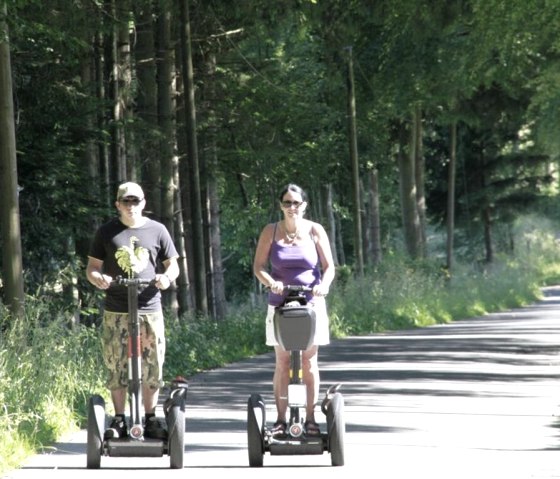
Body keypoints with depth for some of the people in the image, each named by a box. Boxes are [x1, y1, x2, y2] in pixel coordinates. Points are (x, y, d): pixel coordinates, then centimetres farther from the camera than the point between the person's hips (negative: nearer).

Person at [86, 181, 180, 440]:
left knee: (152, 367, 1)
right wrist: (97, 278, -14)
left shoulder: (157, 230, 7)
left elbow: (172, 264, 12)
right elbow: (92, 266, 9)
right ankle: (119, 421, 7)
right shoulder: (107, 232, 7)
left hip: (149, 309, 0)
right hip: (116, 311, 0)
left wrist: (167, 277, -11)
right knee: (116, 366, 0)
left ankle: (151, 419, 12)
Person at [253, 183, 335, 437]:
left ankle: (310, 418, 7)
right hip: (280, 305, 0)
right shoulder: (271, 232, 3)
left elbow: (329, 266, 3)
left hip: (311, 303, 0)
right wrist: (271, 282, -19)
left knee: (309, 362, 2)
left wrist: (324, 284, -18)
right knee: (282, 362, 0)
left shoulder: (315, 231, 2)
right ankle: (280, 419, 3)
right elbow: (258, 265, 1)